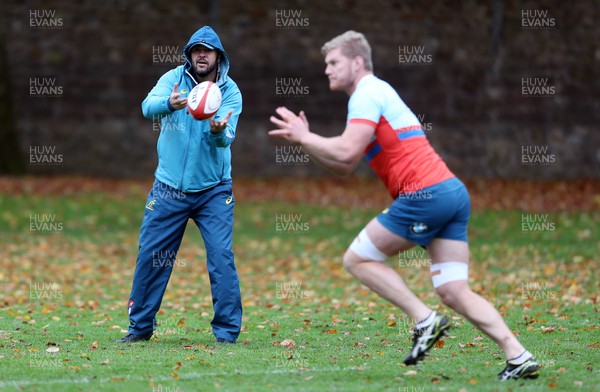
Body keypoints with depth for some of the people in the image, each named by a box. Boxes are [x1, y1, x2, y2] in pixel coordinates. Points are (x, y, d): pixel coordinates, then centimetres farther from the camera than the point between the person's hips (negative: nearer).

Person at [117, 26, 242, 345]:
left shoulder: (229, 91, -6)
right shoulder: (174, 79, -4)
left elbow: (226, 139, -20)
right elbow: (148, 106, -23)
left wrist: (218, 131, -44)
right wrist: (169, 104, -45)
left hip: (213, 191, -1)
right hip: (169, 189, 1)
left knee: (221, 256, -10)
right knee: (149, 256, 5)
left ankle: (227, 333, -2)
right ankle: (140, 327, 20)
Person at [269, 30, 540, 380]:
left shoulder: (367, 94, -2)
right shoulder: (377, 93, 28)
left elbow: (346, 152, -17)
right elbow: (344, 167, 28)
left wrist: (305, 137, -2)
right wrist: (305, 139, 19)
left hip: (425, 194, -9)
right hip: (453, 192, 9)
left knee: (358, 259, 2)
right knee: (454, 292, 3)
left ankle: (426, 320, -6)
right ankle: (520, 357, -9)